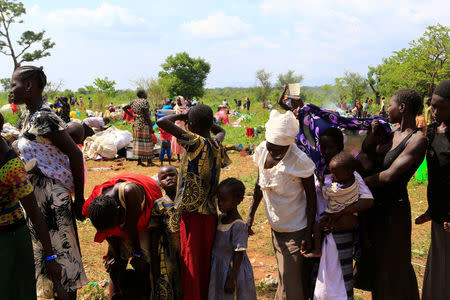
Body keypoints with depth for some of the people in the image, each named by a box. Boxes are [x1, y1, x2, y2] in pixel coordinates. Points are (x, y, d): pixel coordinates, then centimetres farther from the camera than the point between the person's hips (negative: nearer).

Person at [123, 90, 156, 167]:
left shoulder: (134, 102, 9)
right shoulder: (145, 102, -11)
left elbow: (124, 108, 13)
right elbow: (146, 115, -16)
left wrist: (131, 116, 13)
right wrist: (151, 126, -12)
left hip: (136, 124, 7)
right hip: (144, 124, -7)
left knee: (138, 142, 9)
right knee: (147, 142, 0)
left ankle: (139, 161, 12)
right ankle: (149, 162, 4)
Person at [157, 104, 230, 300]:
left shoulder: (197, 142, -15)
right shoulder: (216, 144, 5)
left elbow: (162, 123, -20)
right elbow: (221, 131, 31)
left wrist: (181, 115, -3)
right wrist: (205, 120, 19)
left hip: (193, 214, -7)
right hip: (210, 214, 7)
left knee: (191, 266, 3)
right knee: (206, 264, 16)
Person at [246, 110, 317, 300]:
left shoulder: (300, 161, -23)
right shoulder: (262, 151, -5)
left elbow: (311, 198, -15)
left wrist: (308, 234, -15)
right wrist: (250, 216, 9)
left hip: (295, 230, -6)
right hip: (275, 227, 6)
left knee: (290, 283, -1)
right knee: (284, 274, 20)